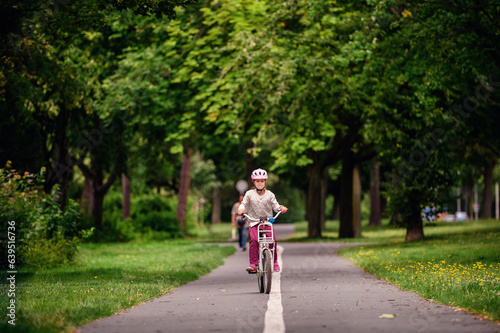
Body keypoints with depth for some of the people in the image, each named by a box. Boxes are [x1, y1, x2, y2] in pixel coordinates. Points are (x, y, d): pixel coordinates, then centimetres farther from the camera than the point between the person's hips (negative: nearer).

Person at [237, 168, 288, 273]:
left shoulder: (270, 194, 6)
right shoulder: (249, 194, 5)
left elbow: (275, 205, 3)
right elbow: (244, 204, 6)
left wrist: (281, 208, -18)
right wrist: (241, 209, -16)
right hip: (254, 222, -1)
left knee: (273, 240, -15)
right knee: (254, 240, -24)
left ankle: (274, 261, 5)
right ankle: (253, 263, -21)